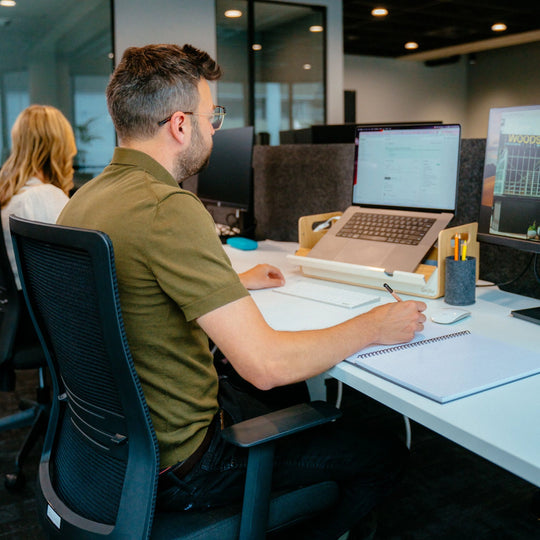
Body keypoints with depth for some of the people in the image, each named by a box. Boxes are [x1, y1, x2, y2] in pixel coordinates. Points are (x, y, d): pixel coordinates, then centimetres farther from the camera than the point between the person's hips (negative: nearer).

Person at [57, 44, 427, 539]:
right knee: (387, 455, 4)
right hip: (175, 466, -9)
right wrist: (373, 326, -15)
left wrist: (234, 283, 26)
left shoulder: (85, 197, 3)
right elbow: (266, 364, -31)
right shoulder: (169, 210, -29)